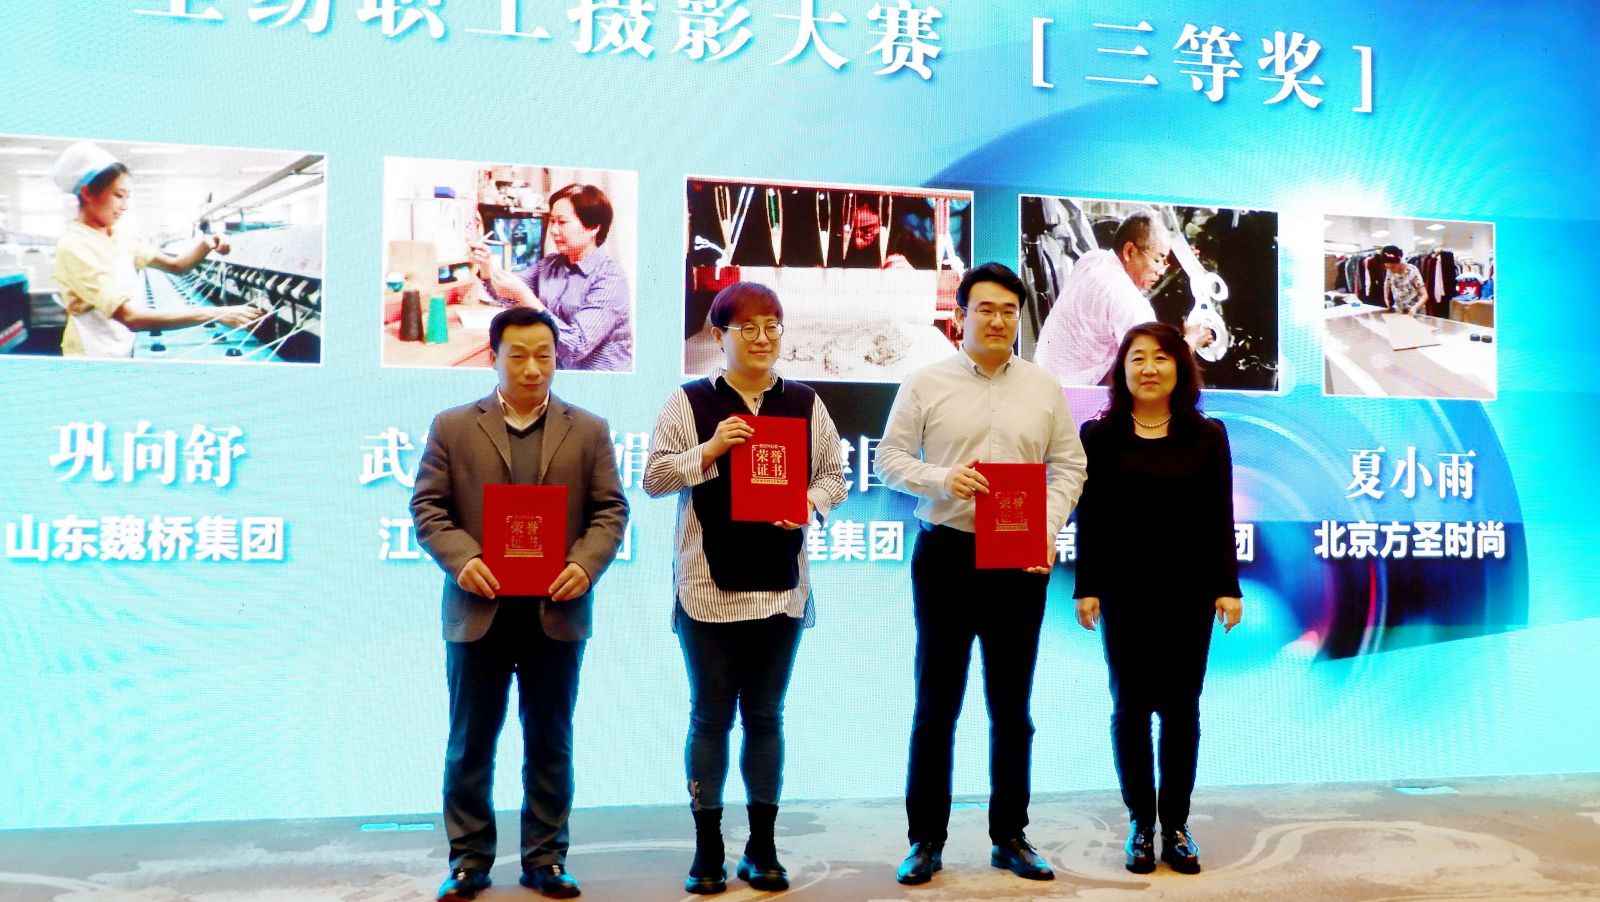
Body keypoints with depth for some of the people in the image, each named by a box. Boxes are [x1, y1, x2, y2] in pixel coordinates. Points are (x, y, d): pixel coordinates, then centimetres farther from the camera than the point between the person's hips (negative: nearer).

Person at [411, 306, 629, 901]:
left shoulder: (589, 431, 7)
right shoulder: (452, 427, 6)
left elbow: (610, 510, 3)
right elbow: (427, 507, 2)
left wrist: (586, 564, -14)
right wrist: (461, 560, -15)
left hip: (557, 610, 0)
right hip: (479, 608, 0)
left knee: (551, 744, 8)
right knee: (470, 743, 8)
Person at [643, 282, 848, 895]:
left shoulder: (805, 403, 8)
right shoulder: (689, 401, 0)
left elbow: (834, 475, 10)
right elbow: (654, 478, -3)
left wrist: (810, 506, -10)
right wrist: (709, 449, -16)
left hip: (780, 586, 2)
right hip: (708, 586, -2)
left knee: (766, 715, 10)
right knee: (710, 716, 5)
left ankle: (763, 846, 21)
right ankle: (707, 849, 16)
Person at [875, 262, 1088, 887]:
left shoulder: (1045, 388, 8)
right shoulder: (926, 385, 2)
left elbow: (1068, 467, 8)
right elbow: (890, 459, 1)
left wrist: (1049, 529, -7)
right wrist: (942, 479, -17)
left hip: (1021, 560, 2)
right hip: (946, 554, -2)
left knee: (1012, 708, 10)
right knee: (936, 705, 4)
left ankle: (1010, 837, 22)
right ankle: (926, 840, 14)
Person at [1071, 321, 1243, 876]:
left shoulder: (1207, 436, 5)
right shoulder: (1099, 435, 2)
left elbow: (1220, 518, 3)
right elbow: (1089, 519, 0)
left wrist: (1228, 587, -4)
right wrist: (1086, 588, -6)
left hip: (1189, 591, 1)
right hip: (1124, 592, -1)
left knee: (1181, 709, 6)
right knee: (1130, 708, 5)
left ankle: (1176, 825, 16)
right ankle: (1140, 824, 15)